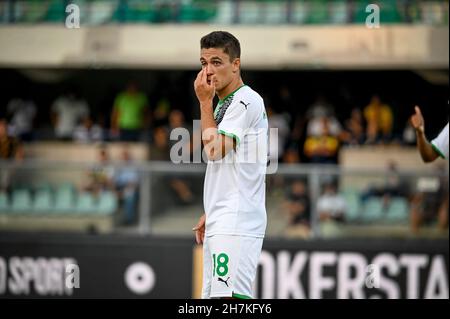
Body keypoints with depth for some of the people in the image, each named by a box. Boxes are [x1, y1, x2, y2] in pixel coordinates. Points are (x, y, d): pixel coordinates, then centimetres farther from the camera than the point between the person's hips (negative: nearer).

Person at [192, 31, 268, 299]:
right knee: (214, 297, 8)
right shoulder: (224, 104, 22)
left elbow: (214, 150, -17)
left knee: (230, 297, -20)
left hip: (236, 223, -10)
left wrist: (205, 102, -7)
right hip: (221, 224, 10)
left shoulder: (247, 100, -8)